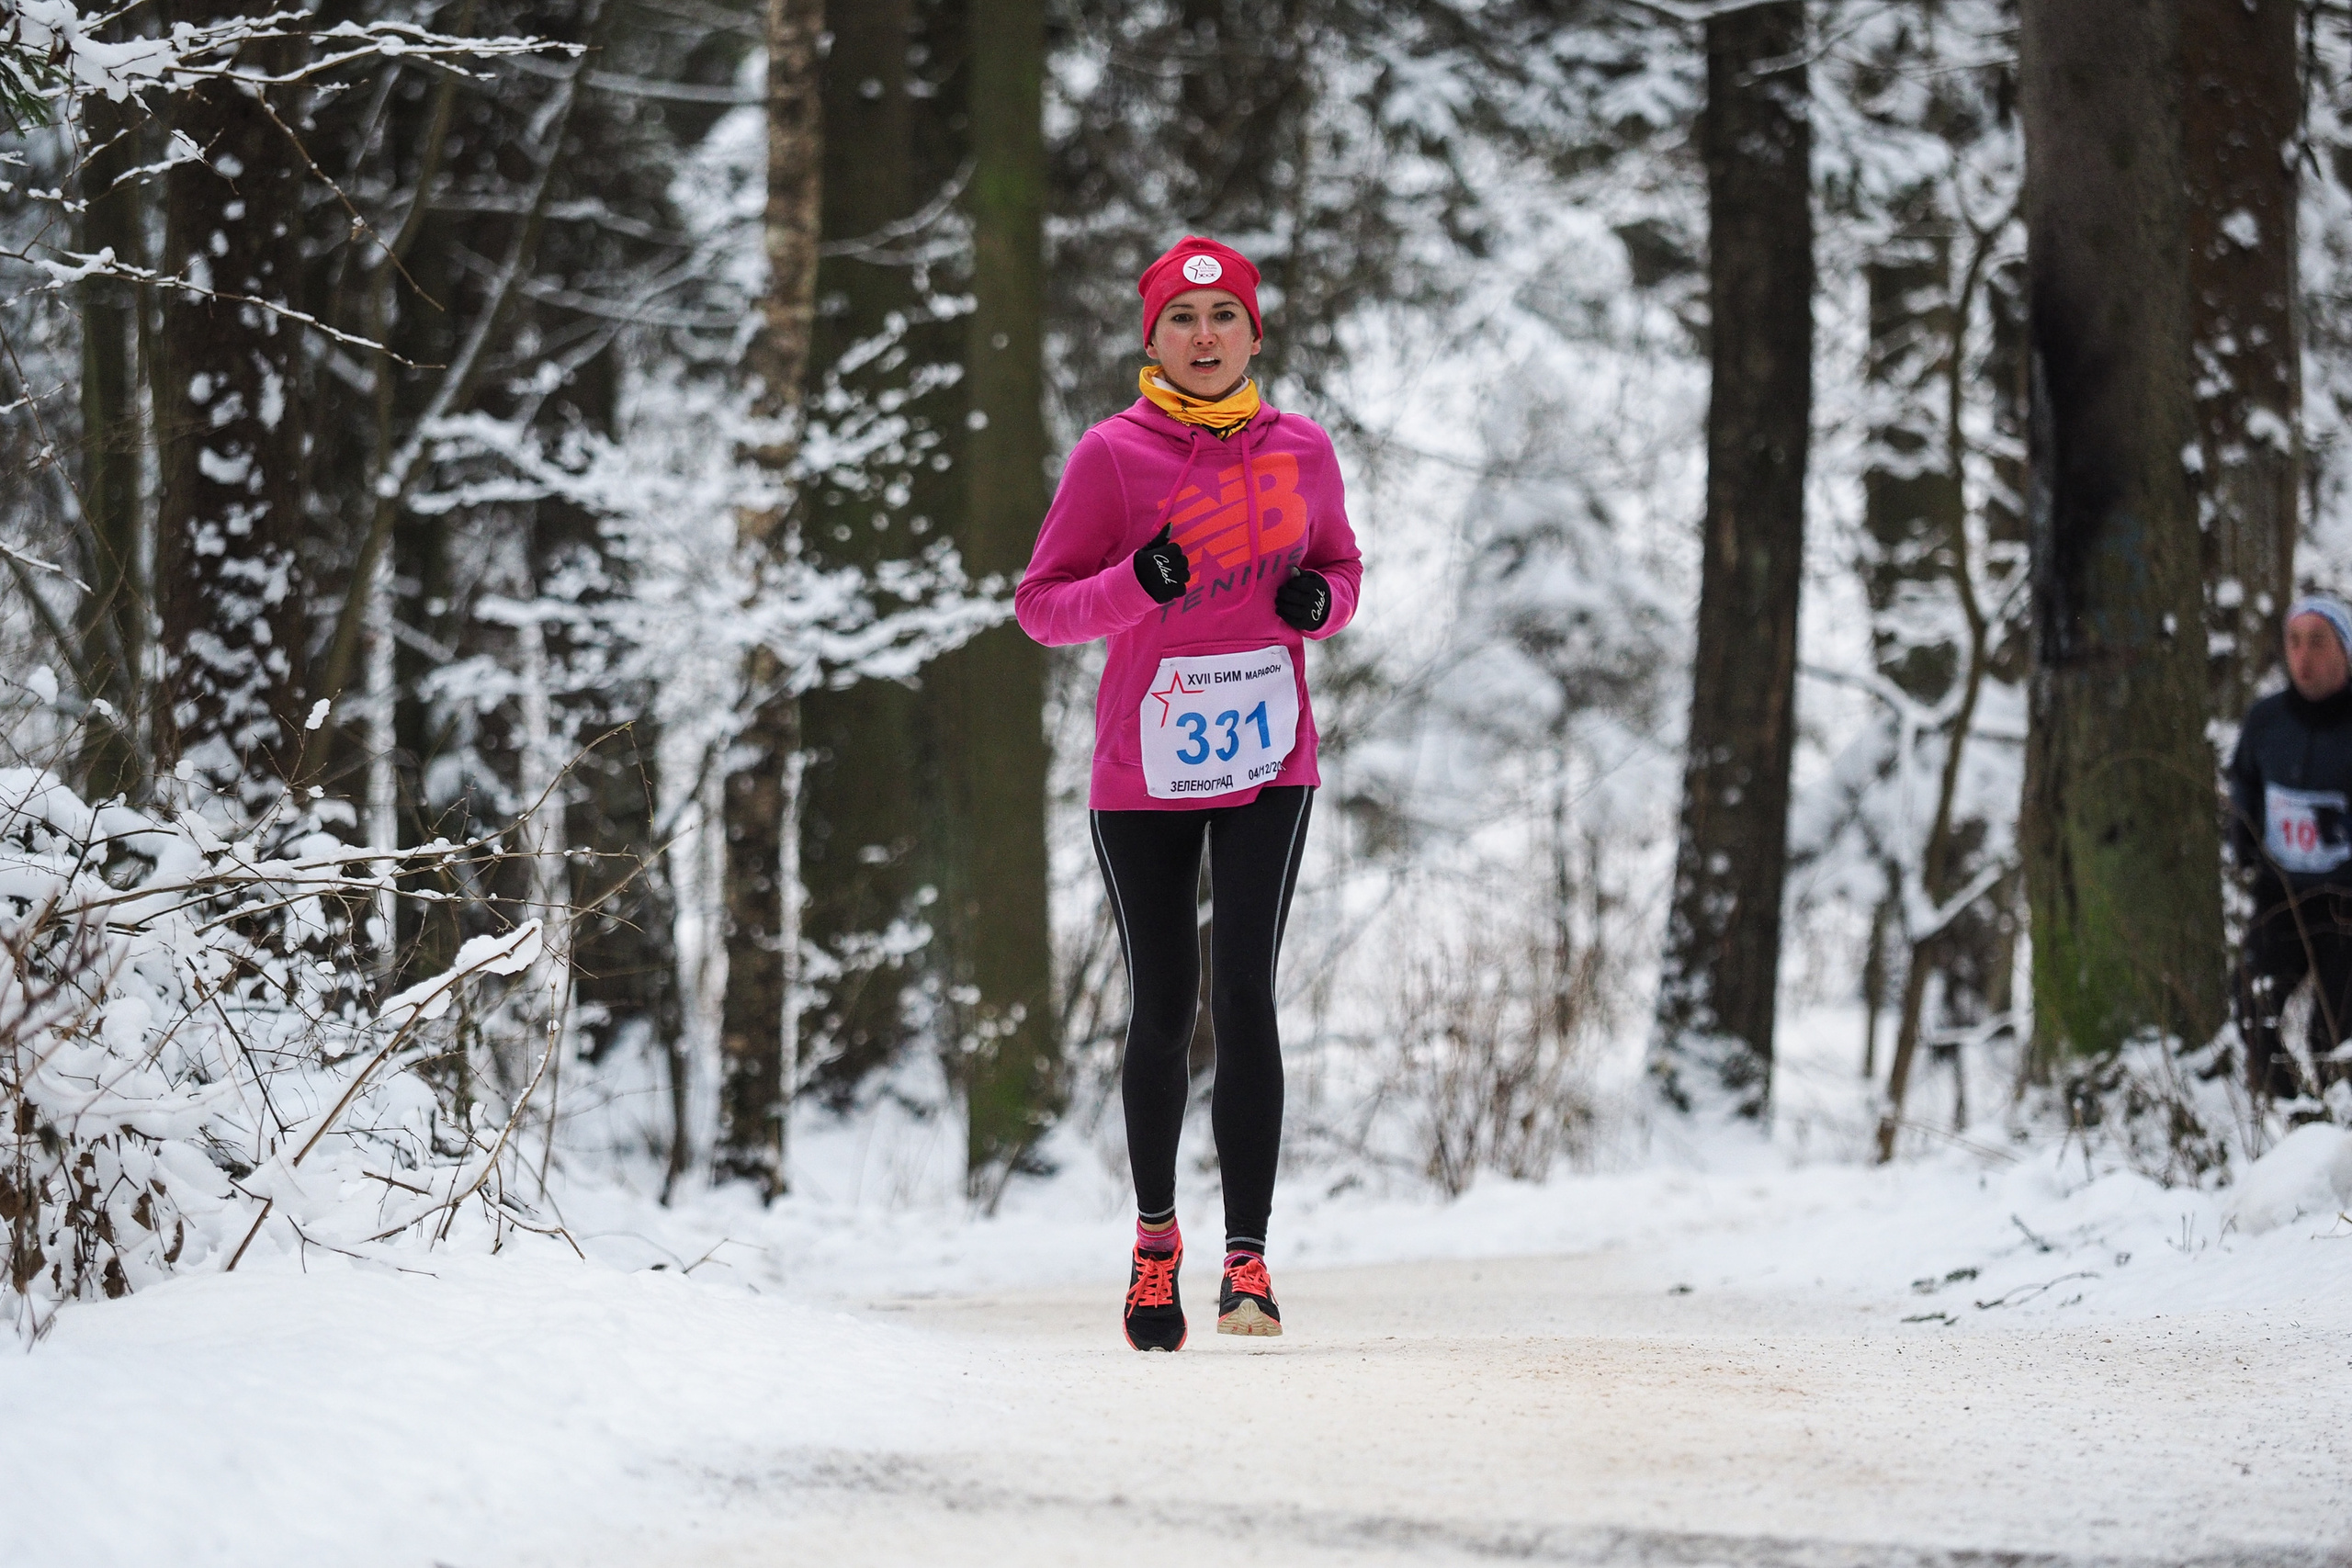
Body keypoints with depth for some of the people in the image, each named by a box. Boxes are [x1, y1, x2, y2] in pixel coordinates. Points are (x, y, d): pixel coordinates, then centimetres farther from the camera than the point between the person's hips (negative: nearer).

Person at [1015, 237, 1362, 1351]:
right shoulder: (1113, 454, -5)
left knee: (1243, 997, -12)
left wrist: (1321, 600, -6)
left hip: (1268, 764, 1)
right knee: (1160, 1011, 7)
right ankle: (1155, 1233, 28)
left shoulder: (1300, 451, 3)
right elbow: (1040, 606, -3)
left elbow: (1340, 561, 18)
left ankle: (1247, 1258, -12)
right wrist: (1134, 584, -22)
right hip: (1143, 770, -1)